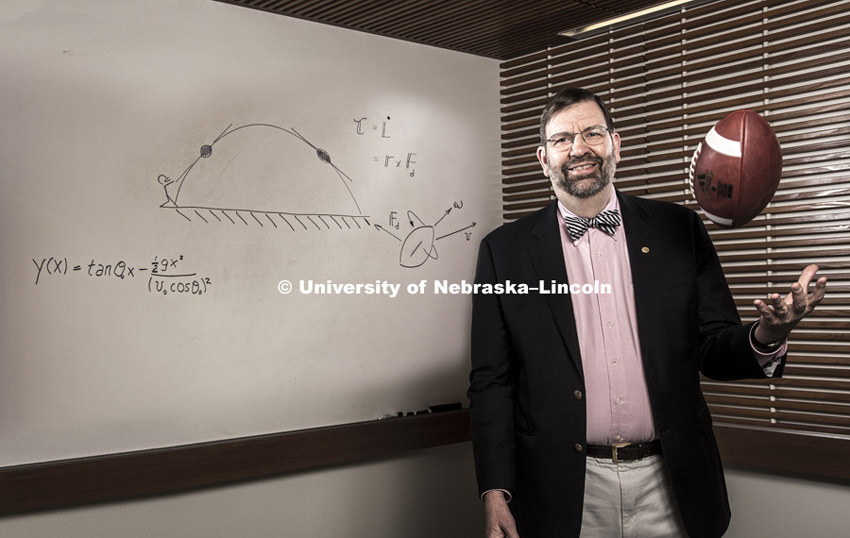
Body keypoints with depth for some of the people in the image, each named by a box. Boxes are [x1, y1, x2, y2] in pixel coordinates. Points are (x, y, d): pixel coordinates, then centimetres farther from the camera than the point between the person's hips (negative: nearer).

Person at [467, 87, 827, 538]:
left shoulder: (679, 230, 2)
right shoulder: (504, 250, -1)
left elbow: (713, 351, 5)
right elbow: (491, 382, -1)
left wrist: (765, 337, -17)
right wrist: (494, 492, -7)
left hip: (669, 488, 1)